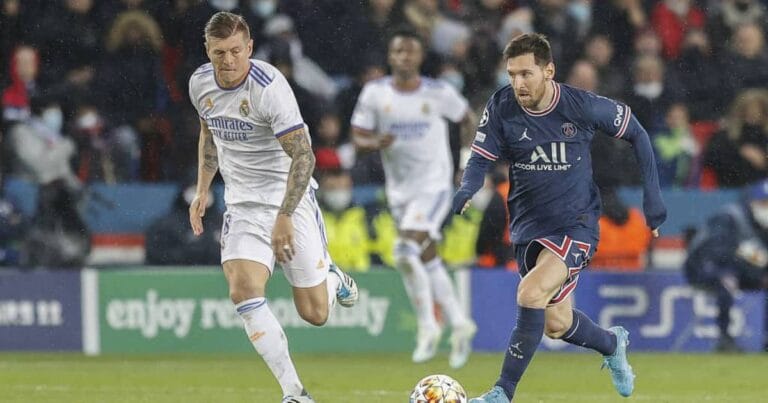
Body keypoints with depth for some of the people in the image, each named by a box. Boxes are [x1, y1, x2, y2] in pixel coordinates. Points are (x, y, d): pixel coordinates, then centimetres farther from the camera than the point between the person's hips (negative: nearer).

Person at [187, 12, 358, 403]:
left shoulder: (269, 87, -22)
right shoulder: (200, 83, -2)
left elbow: (303, 157, -23)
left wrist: (285, 217, -29)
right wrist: (202, 190, 13)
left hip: (289, 198, -4)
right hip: (243, 205, 4)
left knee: (314, 313, -1)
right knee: (244, 292, -20)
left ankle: (332, 278, 38)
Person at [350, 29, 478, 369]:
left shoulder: (438, 93, -6)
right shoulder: (374, 93, -1)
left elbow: (467, 118, 10)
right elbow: (358, 137, 1)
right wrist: (376, 143, -20)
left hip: (434, 184, -4)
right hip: (399, 188, 4)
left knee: (407, 253, -21)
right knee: (427, 260, 12)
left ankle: (427, 327, -9)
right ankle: (459, 324, 27)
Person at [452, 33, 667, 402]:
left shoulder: (582, 106, -16)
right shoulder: (501, 107, -10)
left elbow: (635, 133, -1)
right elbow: (480, 159, -6)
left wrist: (652, 195, -4)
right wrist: (467, 191, -29)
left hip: (575, 223, -4)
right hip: (528, 227, 4)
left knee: (531, 293, -26)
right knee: (556, 324, 13)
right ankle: (612, 344, 46)